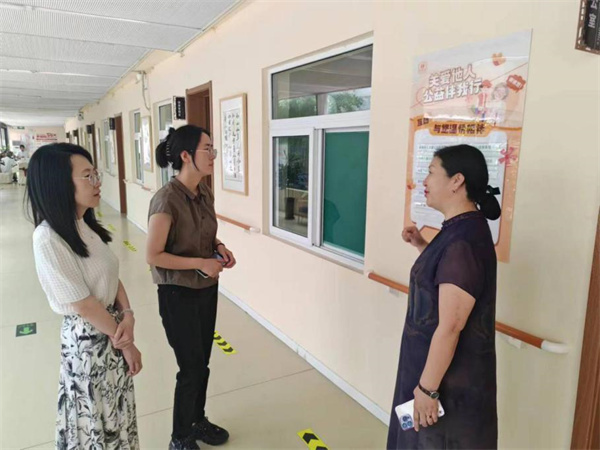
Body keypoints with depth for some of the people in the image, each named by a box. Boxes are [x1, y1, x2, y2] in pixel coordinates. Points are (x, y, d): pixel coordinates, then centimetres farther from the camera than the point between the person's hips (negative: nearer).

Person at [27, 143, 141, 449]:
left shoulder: (87, 225, 1)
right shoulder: (48, 239, -24)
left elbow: (112, 277, 4)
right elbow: (84, 306, -21)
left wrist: (127, 316, -13)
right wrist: (125, 343, -12)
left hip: (112, 327, 7)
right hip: (88, 339, -7)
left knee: (118, 413, 24)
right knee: (97, 423, 15)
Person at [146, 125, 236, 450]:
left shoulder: (205, 193, 1)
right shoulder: (167, 199, -23)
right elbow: (153, 256, -20)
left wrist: (219, 247, -5)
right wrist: (201, 263, -22)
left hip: (207, 289, 7)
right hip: (179, 294, -7)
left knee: (202, 362, 20)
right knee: (191, 368, 7)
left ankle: (198, 421, 43)